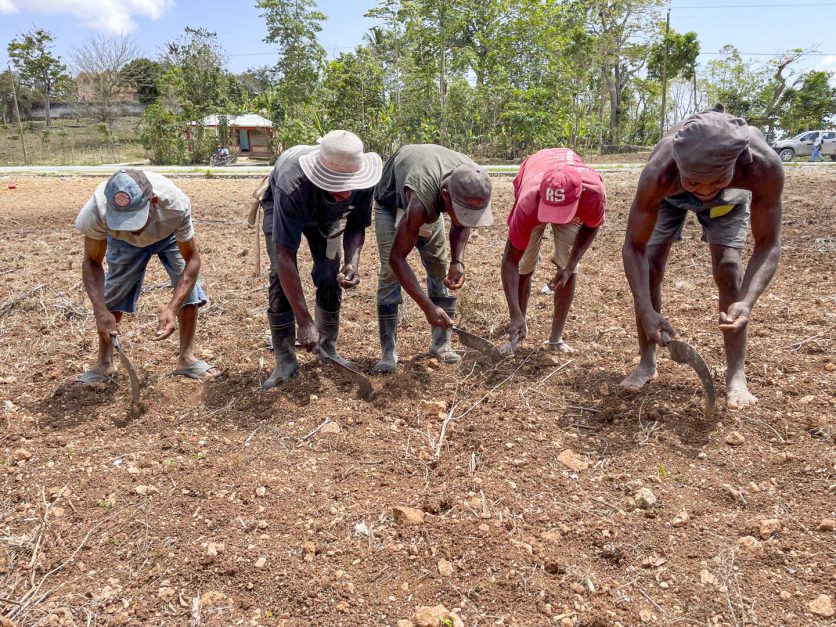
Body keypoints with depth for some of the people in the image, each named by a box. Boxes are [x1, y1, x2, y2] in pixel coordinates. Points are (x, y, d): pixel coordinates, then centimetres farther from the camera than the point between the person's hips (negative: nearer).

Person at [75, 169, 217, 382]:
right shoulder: (96, 211, -41)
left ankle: (187, 358, 4)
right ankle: (104, 363, 16)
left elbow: (191, 259, -34)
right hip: (124, 242, 1)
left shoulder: (176, 205, -45)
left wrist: (171, 309, -45)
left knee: (188, 290, -12)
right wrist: (100, 311, -40)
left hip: (170, 236, -1)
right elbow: (92, 263, -25)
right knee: (112, 296, -3)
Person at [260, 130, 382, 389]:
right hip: (280, 206, -3)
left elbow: (356, 227, -18)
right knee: (281, 275, -17)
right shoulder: (292, 185, -47)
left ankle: (328, 350, 9)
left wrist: (352, 261, -40)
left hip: (327, 213, 3)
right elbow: (285, 255, -45)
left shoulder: (362, 181, -35)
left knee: (330, 277, -8)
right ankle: (285, 360, -7)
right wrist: (305, 322, -46)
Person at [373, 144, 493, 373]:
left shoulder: (474, 184, -31)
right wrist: (428, 307, -45)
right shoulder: (421, 202, -47)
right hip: (391, 199, -5)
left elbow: (461, 224, -9)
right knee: (390, 271, -14)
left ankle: (441, 343, 7)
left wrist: (458, 261, -26)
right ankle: (389, 352, -7)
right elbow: (397, 258, -40)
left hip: (431, 200, 5)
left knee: (440, 267, -1)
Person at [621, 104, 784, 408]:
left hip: (730, 196, 0)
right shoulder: (658, 174, -44)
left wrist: (747, 301, -49)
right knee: (649, 265, -10)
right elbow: (634, 248, -35)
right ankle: (647, 363, 8)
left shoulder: (764, 166, -43)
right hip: (669, 194, 0)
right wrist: (646, 311, -46)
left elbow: (768, 244, -32)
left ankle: (736, 374, -2)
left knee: (728, 267, -14)